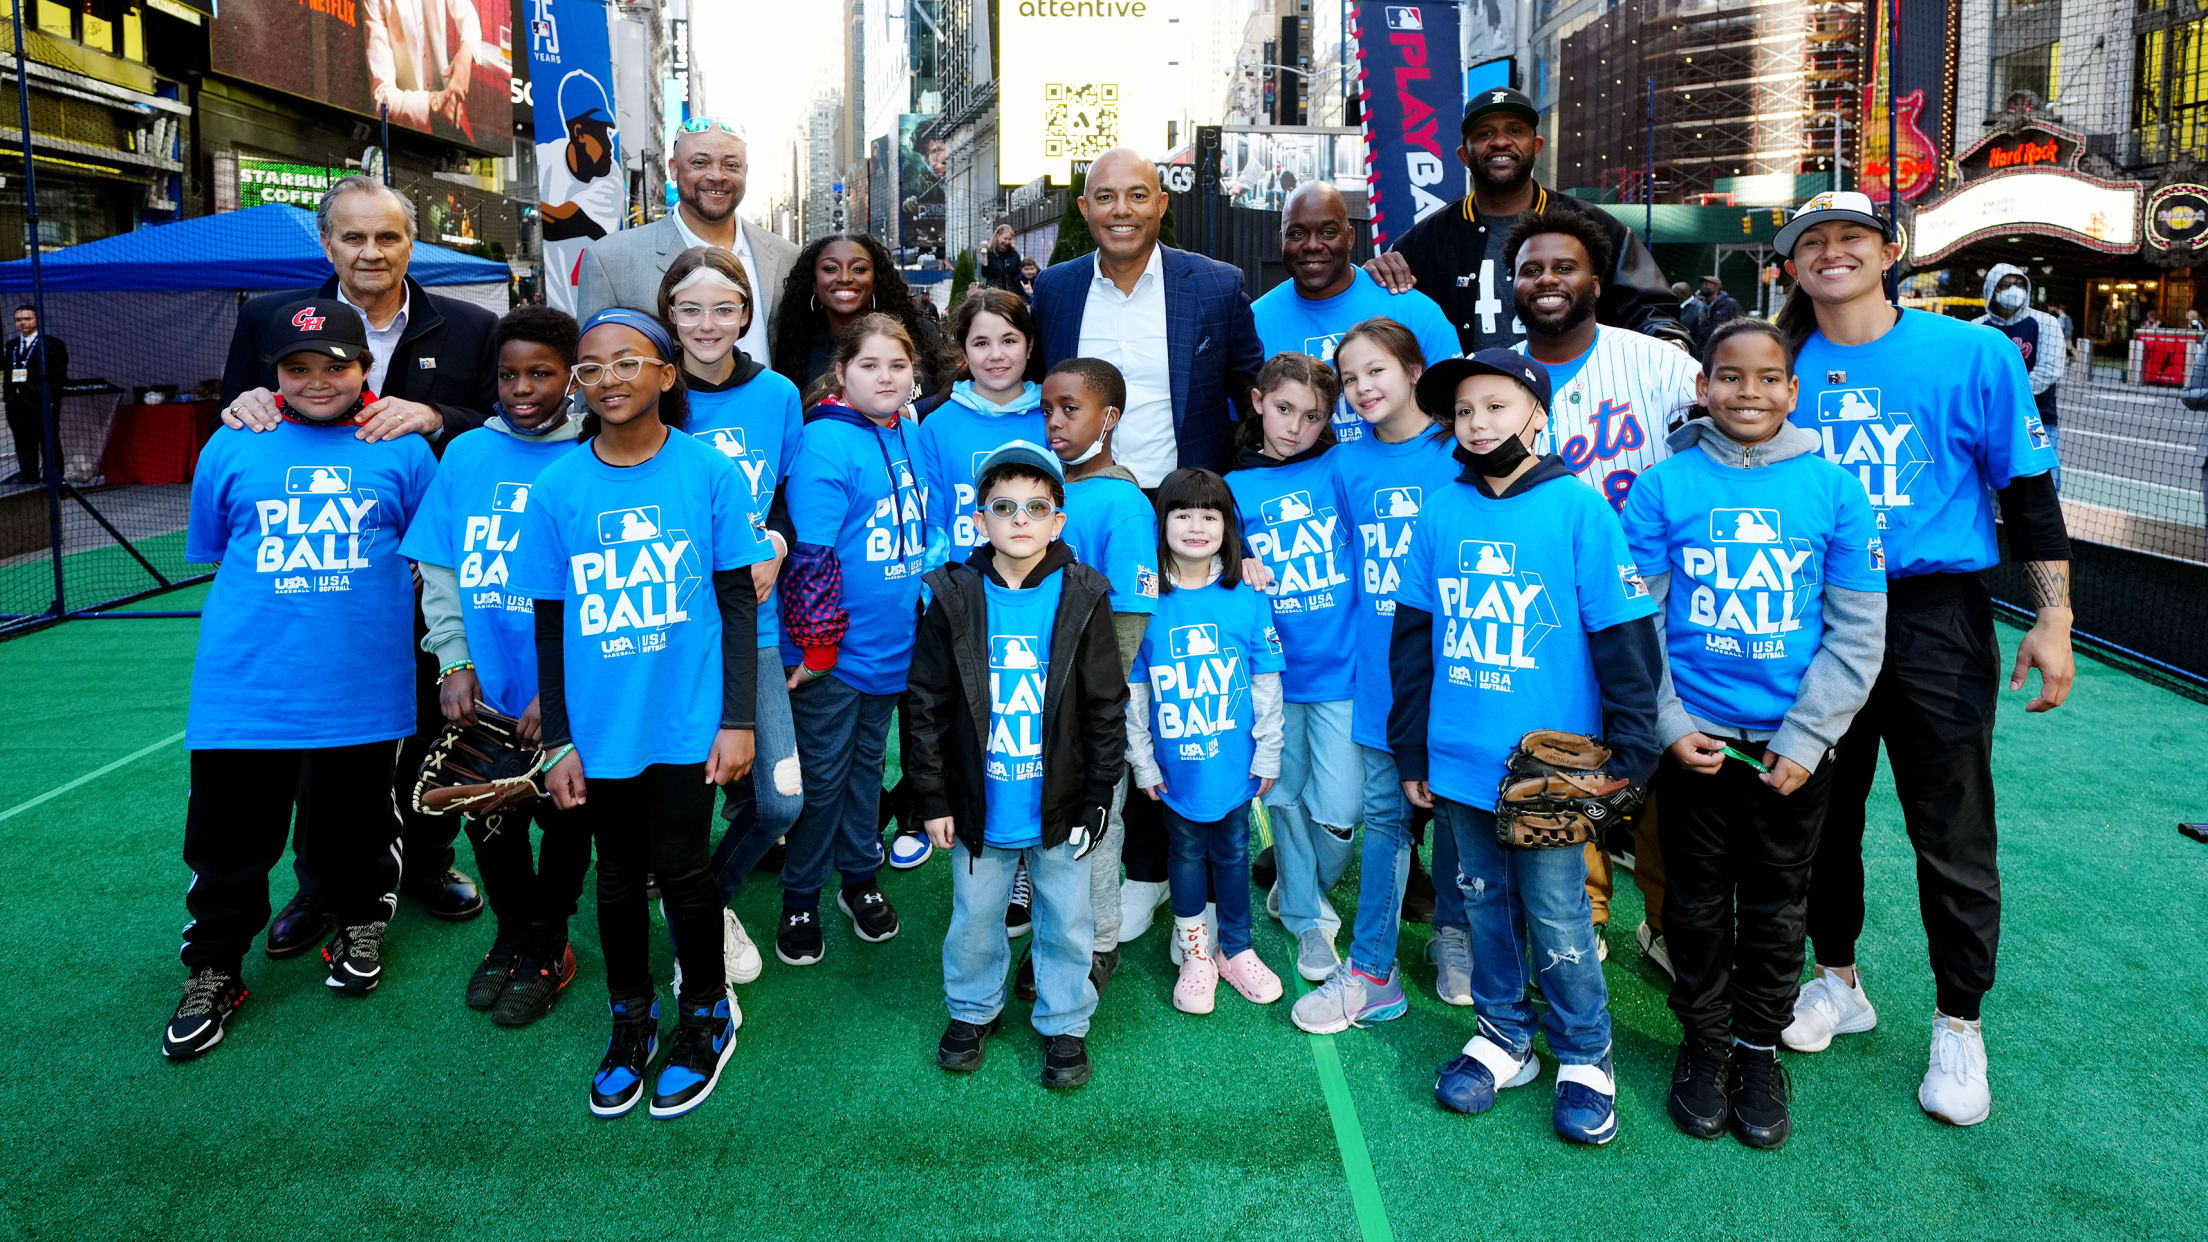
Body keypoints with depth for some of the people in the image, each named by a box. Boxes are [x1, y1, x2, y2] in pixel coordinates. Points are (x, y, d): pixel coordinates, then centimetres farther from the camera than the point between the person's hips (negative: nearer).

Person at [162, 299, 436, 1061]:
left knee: (351, 832, 15)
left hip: (361, 689, 0)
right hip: (245, 689, 1)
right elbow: (213, 553, 13)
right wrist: (298, 597, 6)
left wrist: (370, 613, 0)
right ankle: (212, 972, 26)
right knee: (229, 839, 8)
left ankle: (360, 926, 39)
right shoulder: (232, 448, 4)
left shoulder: (403, 451, 3)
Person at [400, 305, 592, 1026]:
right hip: (485, 691, 3)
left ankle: (546, 945, 31)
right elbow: (438, 567, 5)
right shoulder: (466, 455, 4)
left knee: (563, 818, 10)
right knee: (489, 817, 13)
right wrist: (455, 662, -5)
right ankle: (512, 933, 36)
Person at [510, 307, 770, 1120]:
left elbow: (738, 604, -2)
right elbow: (549, 623, 4)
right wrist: (557, 741, 3)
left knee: (681, 870, 5)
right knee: (619, 875, 15)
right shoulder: (558, 488, -1)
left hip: (687, 719, -2)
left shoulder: (709, 473, -6)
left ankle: (705, 1014, 29)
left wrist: (738, 719, -5)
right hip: (600, 727, 2)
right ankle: (630, 1021, 35)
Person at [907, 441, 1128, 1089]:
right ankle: (973, 1010, 41)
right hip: (980, 808, 1)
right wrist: (932, 798, -2)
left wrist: (1096, 799, -4)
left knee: (1067, 920, 14)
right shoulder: (955, 598, -7)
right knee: (974, 918, 18)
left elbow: (1106, 710, -4)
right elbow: (927, 705, -2)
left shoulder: (1083, 598, -8)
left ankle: (1064, 1023, 35)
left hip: (1060, 807, 0)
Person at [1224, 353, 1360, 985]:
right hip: (1272, 670, 2)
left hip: (1342, 668, -1)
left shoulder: (1340, 472, 0)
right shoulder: (1235, 488, 4)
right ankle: (1308, 919, 31)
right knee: (1285, 800, 10)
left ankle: (1298, 894, 28)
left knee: (1337, 812, -3)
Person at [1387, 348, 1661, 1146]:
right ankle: (1503, 1037, 34)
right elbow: (1412, 635, 9)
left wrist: (1630, 752, -9)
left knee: (1557, 914, 5)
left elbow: (1623, 637, -6)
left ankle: (1585, 1058, 25)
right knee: (1485, 901, 16)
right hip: (1458, 759, 4)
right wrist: (1411, 750, 9)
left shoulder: (1579, 509, -7)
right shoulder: (1441, 512, 3)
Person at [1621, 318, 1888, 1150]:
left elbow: (1857, 630, -2)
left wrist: (1806, 738, -8)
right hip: (1694, 739, 0)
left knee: (1776, 904, 14)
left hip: (1795, 744, 1)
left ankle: (1760, 1047, 32)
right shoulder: (1663, 488, -5)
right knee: (1697, 901, 12)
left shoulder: (1834, 491, -3)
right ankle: (1704, 1041, 31)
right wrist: (1668, 724, -9)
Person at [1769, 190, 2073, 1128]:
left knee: (1952, 832, 4)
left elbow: (2029, 491, 0)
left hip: (1937, 621, -2)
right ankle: (1837, 981, 34)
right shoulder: (1784, 369, 3)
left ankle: (1959, 1025, 22)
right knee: (1824, 809, 13)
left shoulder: (1972, 355, -3)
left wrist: (2052, 619, -6)